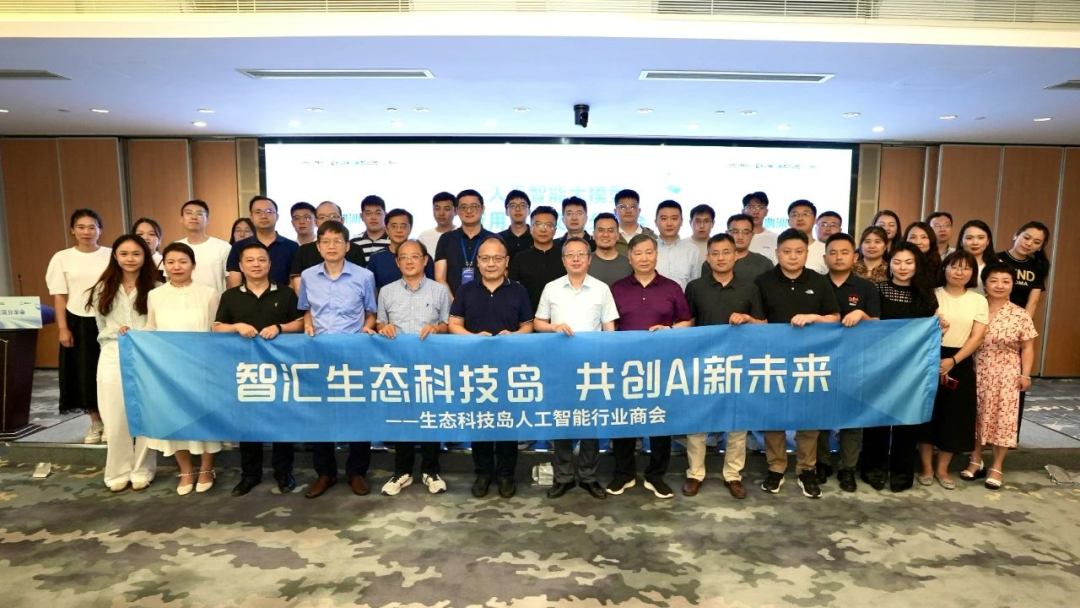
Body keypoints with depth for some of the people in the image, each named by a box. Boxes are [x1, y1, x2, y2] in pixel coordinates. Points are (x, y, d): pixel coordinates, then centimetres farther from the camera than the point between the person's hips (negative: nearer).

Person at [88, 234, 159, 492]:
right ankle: (118, 472, 17)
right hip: (113, 359, 3)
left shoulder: (155, 289, -3)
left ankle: (142, 471, 16)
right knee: (116, 419, 5)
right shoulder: (103, 289, 9)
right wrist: (118, 333, -2)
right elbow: (102, 328, 14)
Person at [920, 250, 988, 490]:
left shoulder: (979, 301, 5)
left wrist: (953, 361, -12)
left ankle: (942, 469, 21)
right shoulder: (932, 295, 1)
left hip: (961, 363, 2)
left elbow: (977, 337, -2)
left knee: (955, 415, 6)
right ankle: (926, 467, 16)